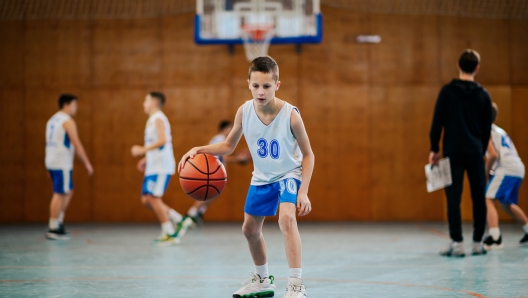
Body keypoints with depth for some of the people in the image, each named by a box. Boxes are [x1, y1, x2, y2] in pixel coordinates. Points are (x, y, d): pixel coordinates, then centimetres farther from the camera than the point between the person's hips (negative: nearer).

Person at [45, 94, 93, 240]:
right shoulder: (68, 121, -11)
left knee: (68, 191, 17)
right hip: (62, 164, -9)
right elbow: (77, 144, -16)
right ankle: (53, 230, -4)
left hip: (52, 162, 9)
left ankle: (59, 223, 16)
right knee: (59, 194, -6)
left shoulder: (52, 120, 17)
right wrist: (87, 163, -11)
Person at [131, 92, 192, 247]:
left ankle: (170, 234, -5)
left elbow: (162, 140, -23)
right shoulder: (152, 120, 21)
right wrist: (146, 159, 19)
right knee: (146, 199, 7)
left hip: (161, 167, -10)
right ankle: (179, 221, 12)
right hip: (153, 167, 10)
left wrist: (143, 149, -23)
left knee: (154, 198, -11)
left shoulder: (158, 119, -9)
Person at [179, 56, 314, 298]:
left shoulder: (290, 115, -27)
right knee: (250, 229, 15)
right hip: (261, 178, 6)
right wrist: (200, 150, -19)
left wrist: (303, 191, -23)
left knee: (286, 218, -31)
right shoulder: (244, 111, -17)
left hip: (289, 174, -5)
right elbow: (228, 146, -1)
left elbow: (308, 154, -15)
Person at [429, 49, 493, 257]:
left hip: (453, 153, -2)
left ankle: (457, 243, -8)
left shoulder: (448, 91, -2)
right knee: (479, 198, 8)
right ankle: (478, 243, 10)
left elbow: (437, 122, -4)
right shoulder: (483, 94, 5)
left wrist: (434, 149, 3)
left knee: (454, 198, -3)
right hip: (476, 152, 2)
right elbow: (487, 127, 9)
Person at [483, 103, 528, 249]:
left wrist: (486, 171, -1)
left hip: (506, 169, -9)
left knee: (487, 199, -16)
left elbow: (493, 155, -15)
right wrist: (491, 170, 18)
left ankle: (495, 237, -30)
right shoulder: (499, 130, 25)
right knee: (506, 204, 28)